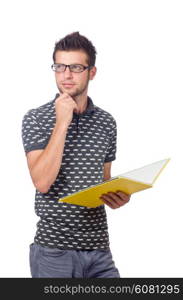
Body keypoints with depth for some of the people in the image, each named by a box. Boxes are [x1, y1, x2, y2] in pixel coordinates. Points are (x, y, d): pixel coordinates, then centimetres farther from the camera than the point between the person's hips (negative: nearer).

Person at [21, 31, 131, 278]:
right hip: (54, 250, -3)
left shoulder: (106, 122, 7)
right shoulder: (36, 119, -4)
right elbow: (42, 182, -17)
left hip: (98, 248, 4)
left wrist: (116, 197, -5)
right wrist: (62, 123, -17)